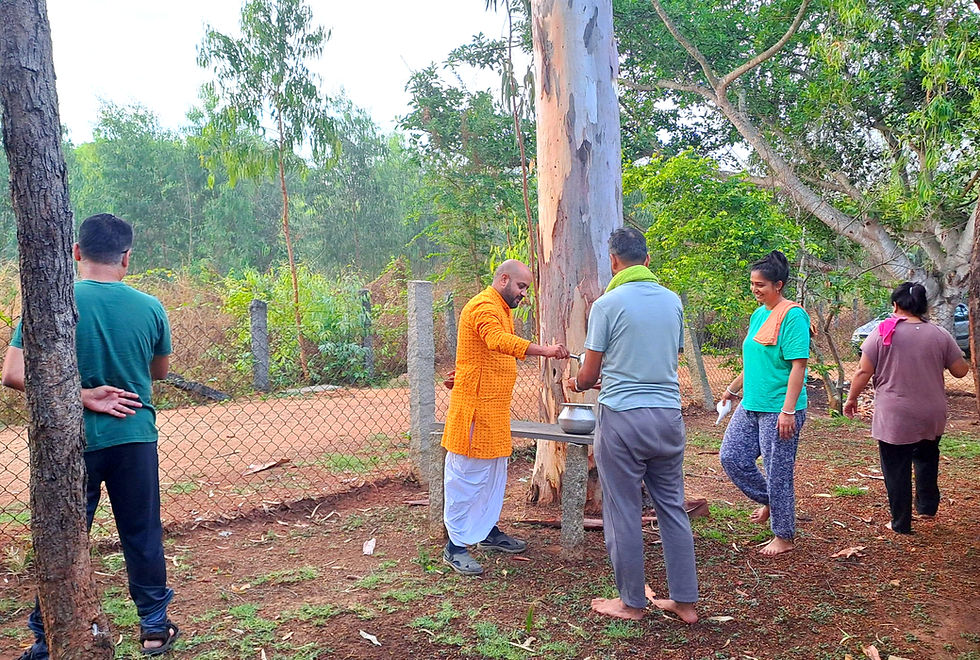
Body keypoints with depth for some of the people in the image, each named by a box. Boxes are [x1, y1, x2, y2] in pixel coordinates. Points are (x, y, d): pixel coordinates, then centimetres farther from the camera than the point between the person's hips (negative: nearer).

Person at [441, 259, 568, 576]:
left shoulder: (502, 309, 19)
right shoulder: (484, 307, -16)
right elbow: (499, 341, -36)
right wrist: (544, 350, -43)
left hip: (494, 408, 10)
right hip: (475, 408, -10)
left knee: (494, 473, 17)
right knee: (467, 475, -4)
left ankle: (489, 532, 30)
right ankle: (455, 546, 3)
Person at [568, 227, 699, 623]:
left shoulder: (607, 304, -8)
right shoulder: (673, 301, 8)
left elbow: (589, 373, -4)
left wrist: (576, 384, 20)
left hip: (623, 416, -5)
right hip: (668, 415, 5)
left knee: (623, 512, 6)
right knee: (673, 508, 14)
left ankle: (631, 603, 18)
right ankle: (685, 601, 21)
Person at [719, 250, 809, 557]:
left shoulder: (792, 316, -14)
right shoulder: (758, 315, 13)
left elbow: (798, 365, -19)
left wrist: (788, 410, -23)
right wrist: (733, 388, 29)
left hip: (778, 409, -9)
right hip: (751, 405, 9)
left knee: (778, 472, 1)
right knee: (731, 457, 8)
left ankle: (783, 537, 18)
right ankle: (769, 502, 30)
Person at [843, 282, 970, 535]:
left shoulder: (882, 333, -9)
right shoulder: (940, 335, -2)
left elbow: (864, 372, -9)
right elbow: (961, 370, 5)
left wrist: (851, 399, 4)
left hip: (894, 418, -3)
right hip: (932, 417, 3)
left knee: (896, 469, 7)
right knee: (927, 457, 29)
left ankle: (901, 523, 15)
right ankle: (928, 506, 30)